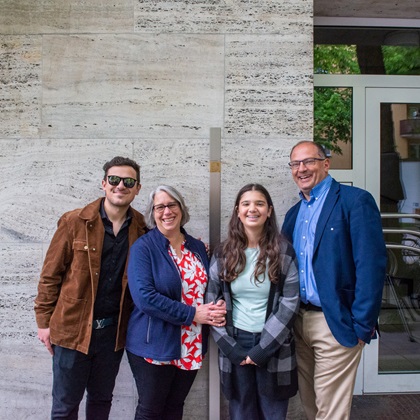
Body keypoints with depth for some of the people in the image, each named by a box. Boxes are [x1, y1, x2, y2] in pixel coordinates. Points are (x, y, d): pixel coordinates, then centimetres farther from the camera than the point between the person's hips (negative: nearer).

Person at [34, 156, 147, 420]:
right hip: (73, 329, -2)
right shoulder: (74, 223, -7)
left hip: (113, 331, 3)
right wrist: (44, 321, -4)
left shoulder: (141, 230, -1)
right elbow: (51, 275, -4)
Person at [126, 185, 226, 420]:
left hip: (192, 348, 5)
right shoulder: (143, 248, -10)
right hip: (154, 346, -5)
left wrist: (218, 308, -7)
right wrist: (193, 314, -21)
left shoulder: (198, 247, 7)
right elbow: (144, 297, -21)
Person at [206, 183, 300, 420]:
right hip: (235, 346, 2)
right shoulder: (224, 254, 1)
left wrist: (262, 349, -12)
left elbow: (290, 304, -8)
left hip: (274, 348, -1)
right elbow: (213, 302, 1)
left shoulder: (283, 251, -5)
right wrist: (231, 348, -7)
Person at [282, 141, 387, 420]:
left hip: (335, 324, -6)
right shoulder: (294, 213, 13)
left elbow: (372, 265, -15)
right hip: (299, 321, 7)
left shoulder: (355, 201, -10)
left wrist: (362, 326, -17)